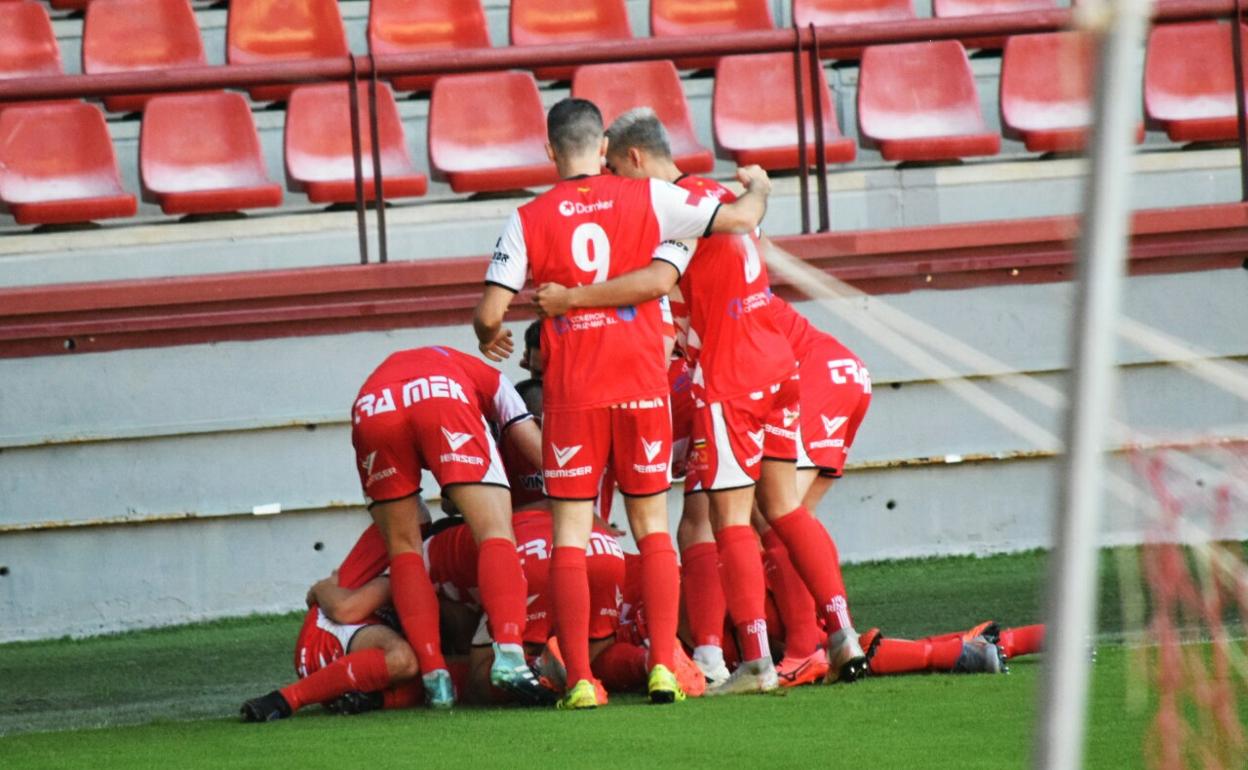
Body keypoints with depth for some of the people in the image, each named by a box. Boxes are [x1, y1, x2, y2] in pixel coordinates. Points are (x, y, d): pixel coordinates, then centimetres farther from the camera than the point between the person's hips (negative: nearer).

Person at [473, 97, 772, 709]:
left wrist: (489, 338, 17)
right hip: (641, 385, 1)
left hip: (571, 391, -1)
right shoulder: (647, 199, -1)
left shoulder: (529, 221, -3)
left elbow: (490, 312, -7)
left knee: (570, 536, 2)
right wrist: (758, 184, 23)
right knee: (653, 529, 10)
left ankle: (579, 680, -6)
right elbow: (742, 218, 0)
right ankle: (662, 668, 1)